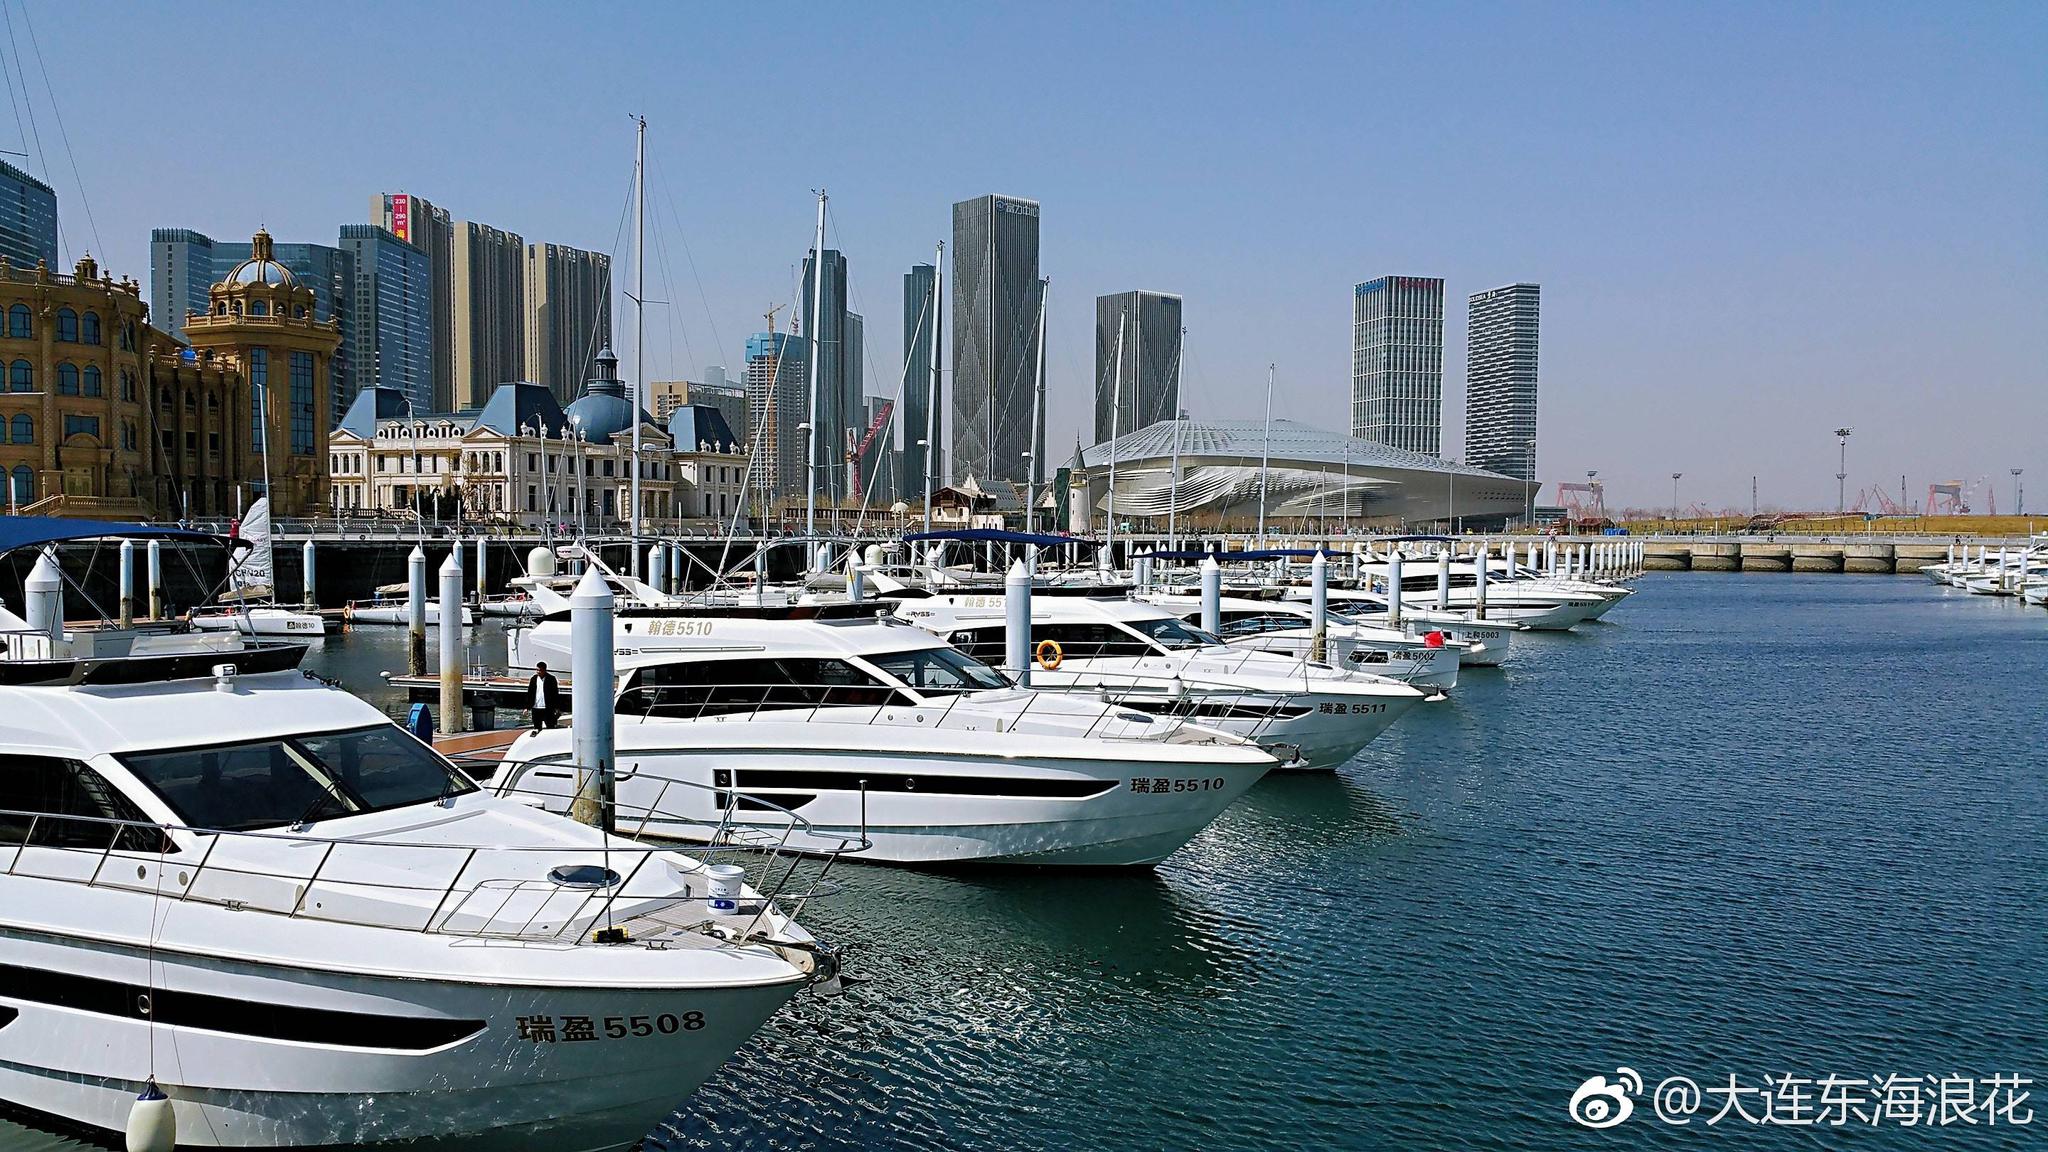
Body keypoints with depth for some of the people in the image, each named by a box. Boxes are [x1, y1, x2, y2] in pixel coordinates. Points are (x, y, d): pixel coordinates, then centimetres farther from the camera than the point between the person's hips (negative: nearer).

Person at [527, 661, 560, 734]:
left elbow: (555, 693, -2)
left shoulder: (551, 679, -4)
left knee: (550, 727, 2)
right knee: (537, 728, 7)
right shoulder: (534, 679, 5)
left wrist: (557, 707, -5)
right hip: (536, 708, 3)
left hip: (548, 709, -3)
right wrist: (527, 707, 6)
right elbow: (529, 693, 9)